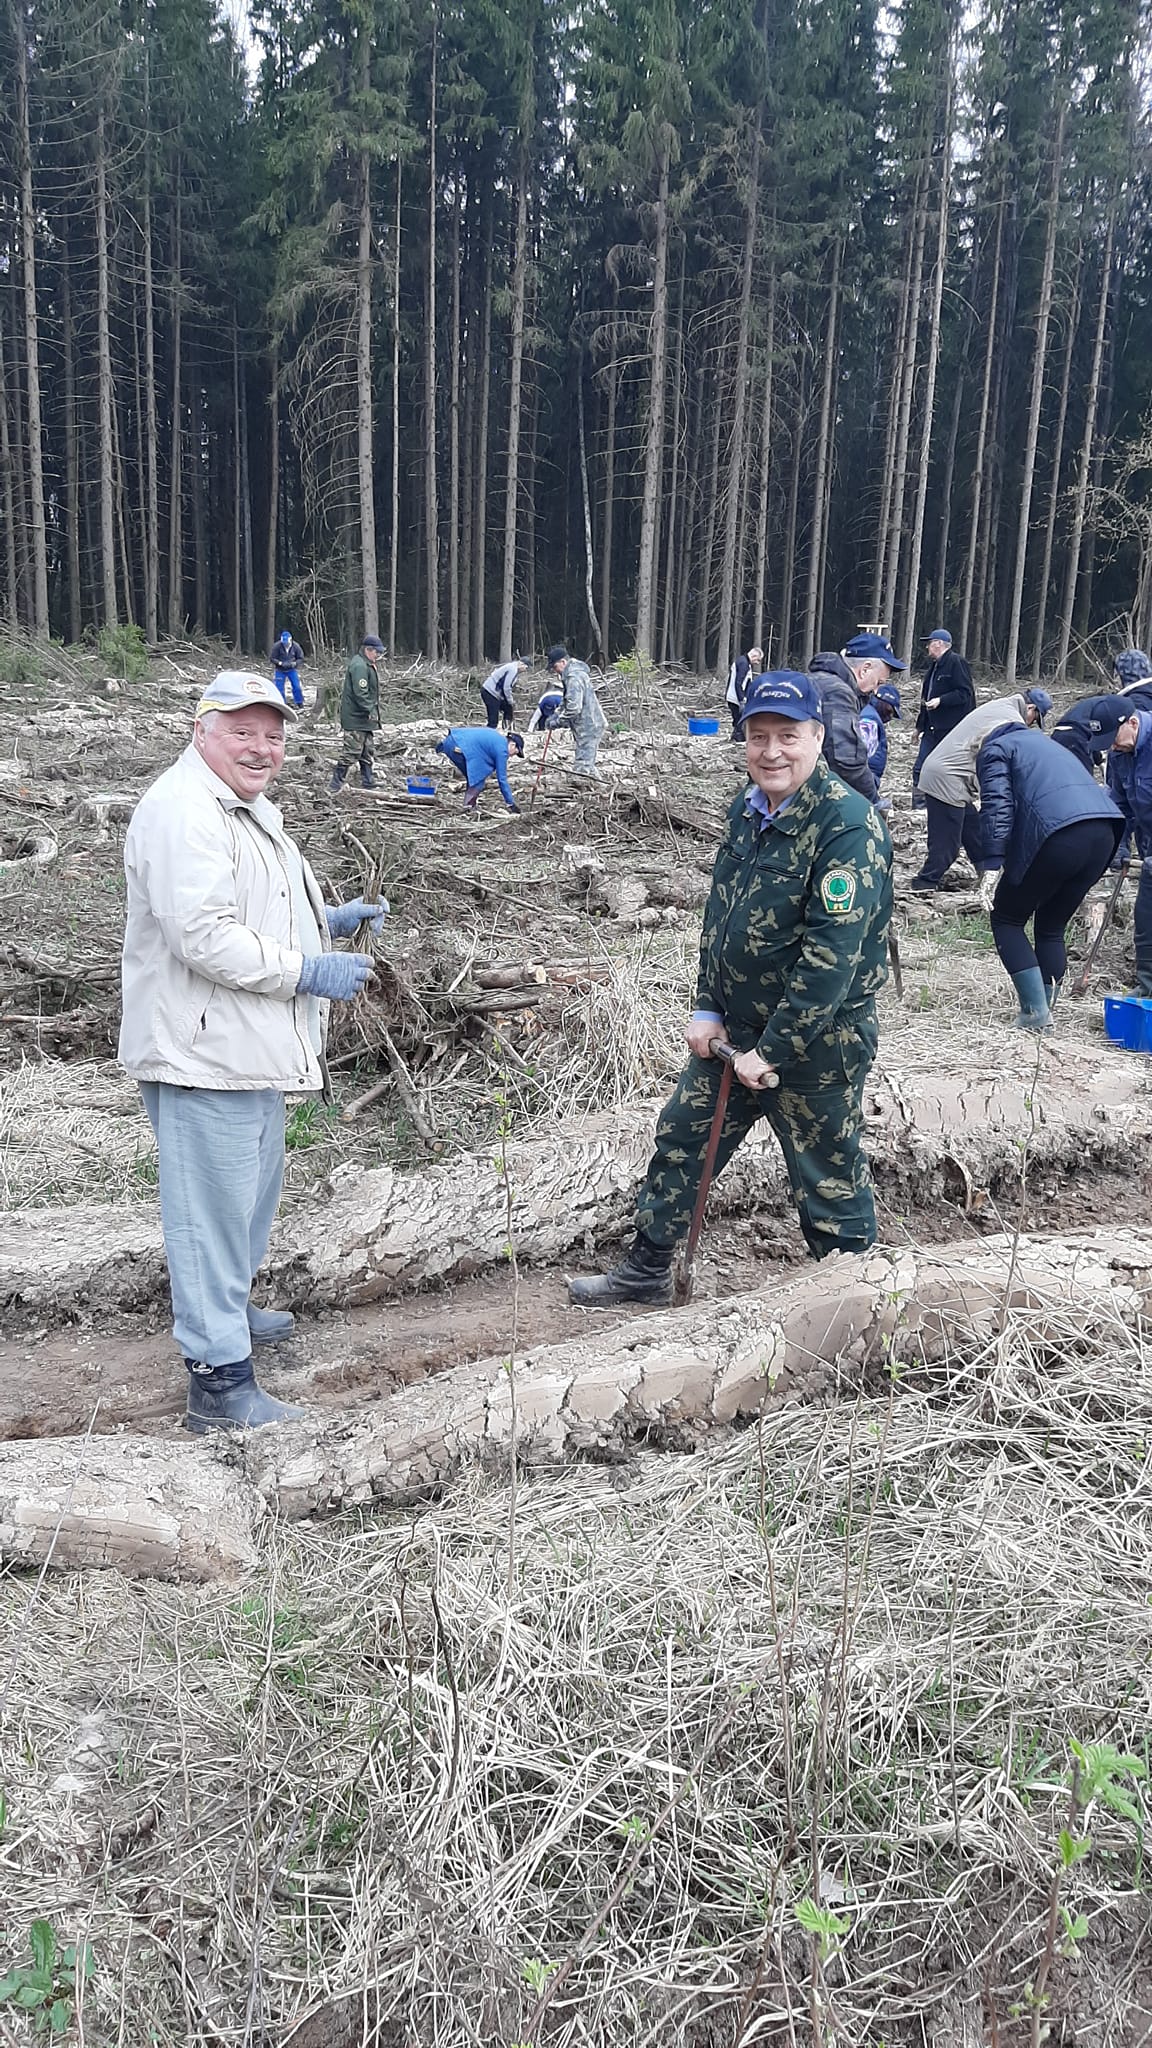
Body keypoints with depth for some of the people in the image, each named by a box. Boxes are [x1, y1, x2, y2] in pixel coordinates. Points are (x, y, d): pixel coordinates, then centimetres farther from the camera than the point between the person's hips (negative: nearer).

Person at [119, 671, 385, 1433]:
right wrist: (307, 971, -22)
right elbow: (204, 935, -27)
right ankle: (220, 1380, 4)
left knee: (255, 1187, 25)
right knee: (214, 1205, -4)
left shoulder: (244, 808, 17)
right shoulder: (183, 812, -19)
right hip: (203, 1052, -11)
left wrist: (329, 919, 13)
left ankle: (227, 1312, 45)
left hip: (248, 1048, 11)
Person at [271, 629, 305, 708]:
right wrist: (281, 663, -28)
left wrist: (294, 663, -23)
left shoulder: (296, 646, -13)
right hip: (280, 670, -1)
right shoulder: (277, 646, -19)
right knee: (279, 687, 0)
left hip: (292, 670, 1)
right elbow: (272, 658, -14)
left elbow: (301, 658, -4)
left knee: (296, 686, -4)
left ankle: (299, 703, 11)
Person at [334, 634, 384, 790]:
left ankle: (368, 782, 21)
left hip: (364, 719, 11)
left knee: (367, 751, 14)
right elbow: (360, 693, -25)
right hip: (355, 718, -11)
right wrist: (371, 711, -26)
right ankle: (337, 782, -1)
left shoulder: (367, 665, 16)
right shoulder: (359, 666, -18)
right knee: (352, 751, -7)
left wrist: (372, 711, 19)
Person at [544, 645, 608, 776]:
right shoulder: (570, 675, 16)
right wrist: (555, 716, 10)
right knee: (588, 767, 19)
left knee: (581, 768, -12)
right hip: (590, 726, 11)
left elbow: (573, 708, -25)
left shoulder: (574, 677, -19)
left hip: (589, 728, -11)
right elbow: (566, 704, 25)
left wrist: (556, 722, -14)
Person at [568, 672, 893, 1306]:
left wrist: (771, 1051, -21)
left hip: (814, 1045, -8)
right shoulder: (748, 808, 4)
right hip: (732, 1032, 8)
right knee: (679, 1141, 17)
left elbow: (831, 956, -25)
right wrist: (707, 1010, 5)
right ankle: (646, 1270, 35)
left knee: (828, 1184, 8)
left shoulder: (847, 826, -22)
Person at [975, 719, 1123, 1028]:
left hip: (1058, 837, -7)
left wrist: (991, 864, -11)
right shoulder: (1045, 744, 37)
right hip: (1105, 834, 7)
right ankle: (1046, 1009, 20)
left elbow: (997, 806, -4)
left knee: (1007, 920, 10)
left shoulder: (994, 749, 14)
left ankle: (1035, 1012, 0)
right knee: (1052, 926, 21)